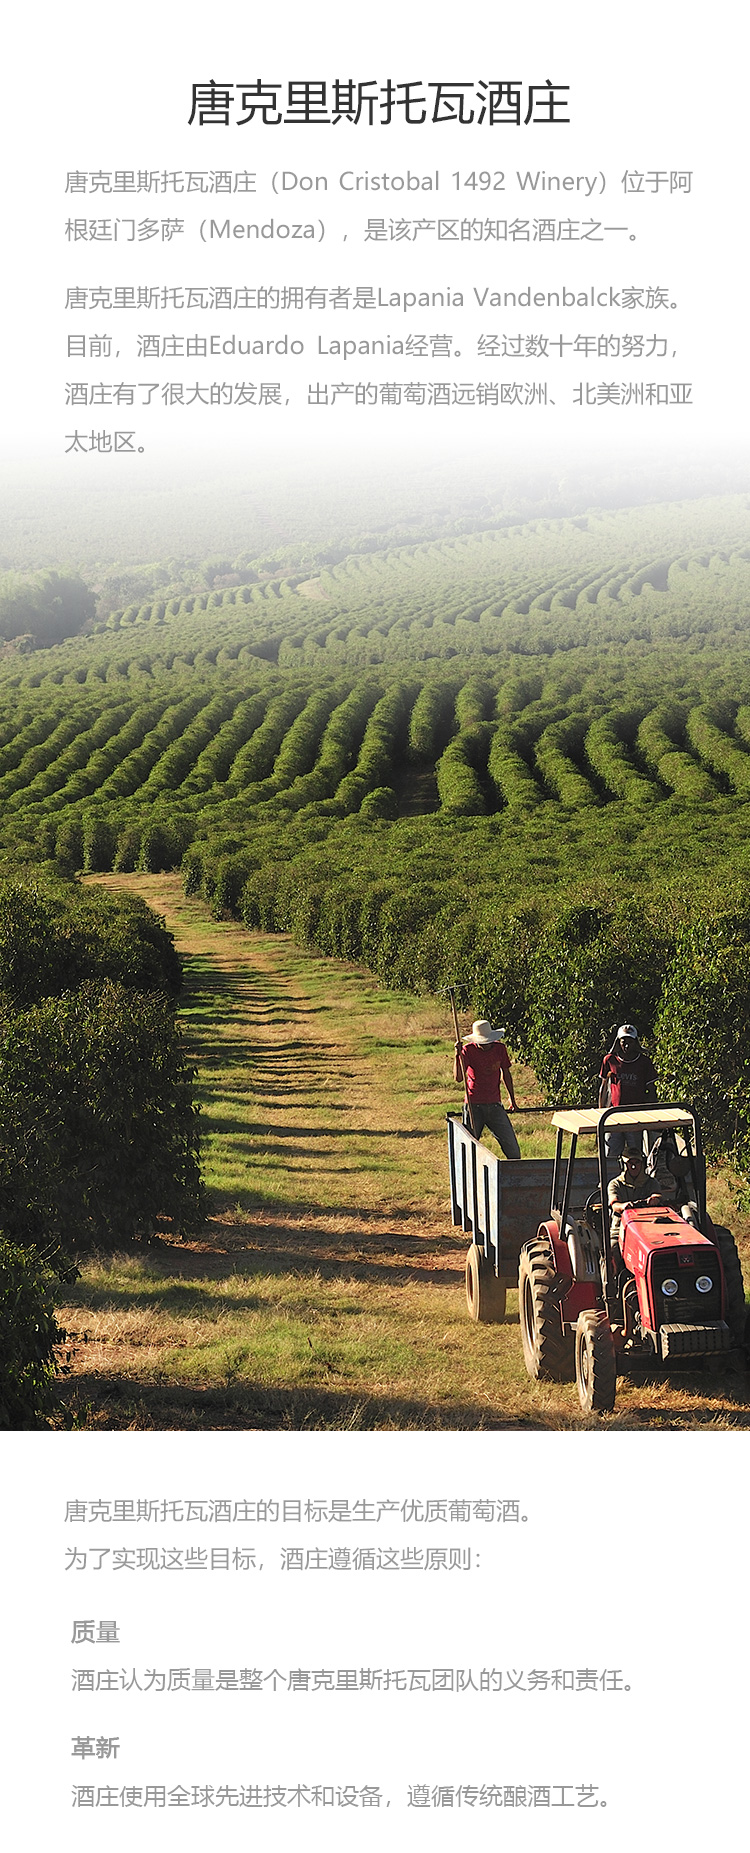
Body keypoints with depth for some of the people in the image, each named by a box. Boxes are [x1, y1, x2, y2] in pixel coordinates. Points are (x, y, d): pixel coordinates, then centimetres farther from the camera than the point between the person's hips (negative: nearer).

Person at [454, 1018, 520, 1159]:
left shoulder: (500, 1048, 1)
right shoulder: (468, 1050, -9)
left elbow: (506, 1073, 15)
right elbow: (458, 1078, -18)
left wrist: (512, 1099, 21)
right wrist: (458, 1055, -31)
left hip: (495, 1105, 2)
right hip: (474, 1105, -2)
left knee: (511, 1145, -1)